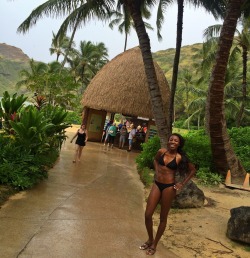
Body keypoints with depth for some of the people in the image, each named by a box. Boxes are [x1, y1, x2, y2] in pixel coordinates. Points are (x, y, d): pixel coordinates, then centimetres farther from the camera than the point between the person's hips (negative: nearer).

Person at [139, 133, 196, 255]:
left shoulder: (179, 158, -8)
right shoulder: (161, 152, -1)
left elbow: (192, 170, 4)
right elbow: (155, 160, 23)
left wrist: (183, 184, 1)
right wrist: (157, 171, 9)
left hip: (169, 187, -3)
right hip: (157, 184, 3)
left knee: (163, 217, 8)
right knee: (148, 214, 1)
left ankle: (154, 244, 24)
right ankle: (150, 239, 25)